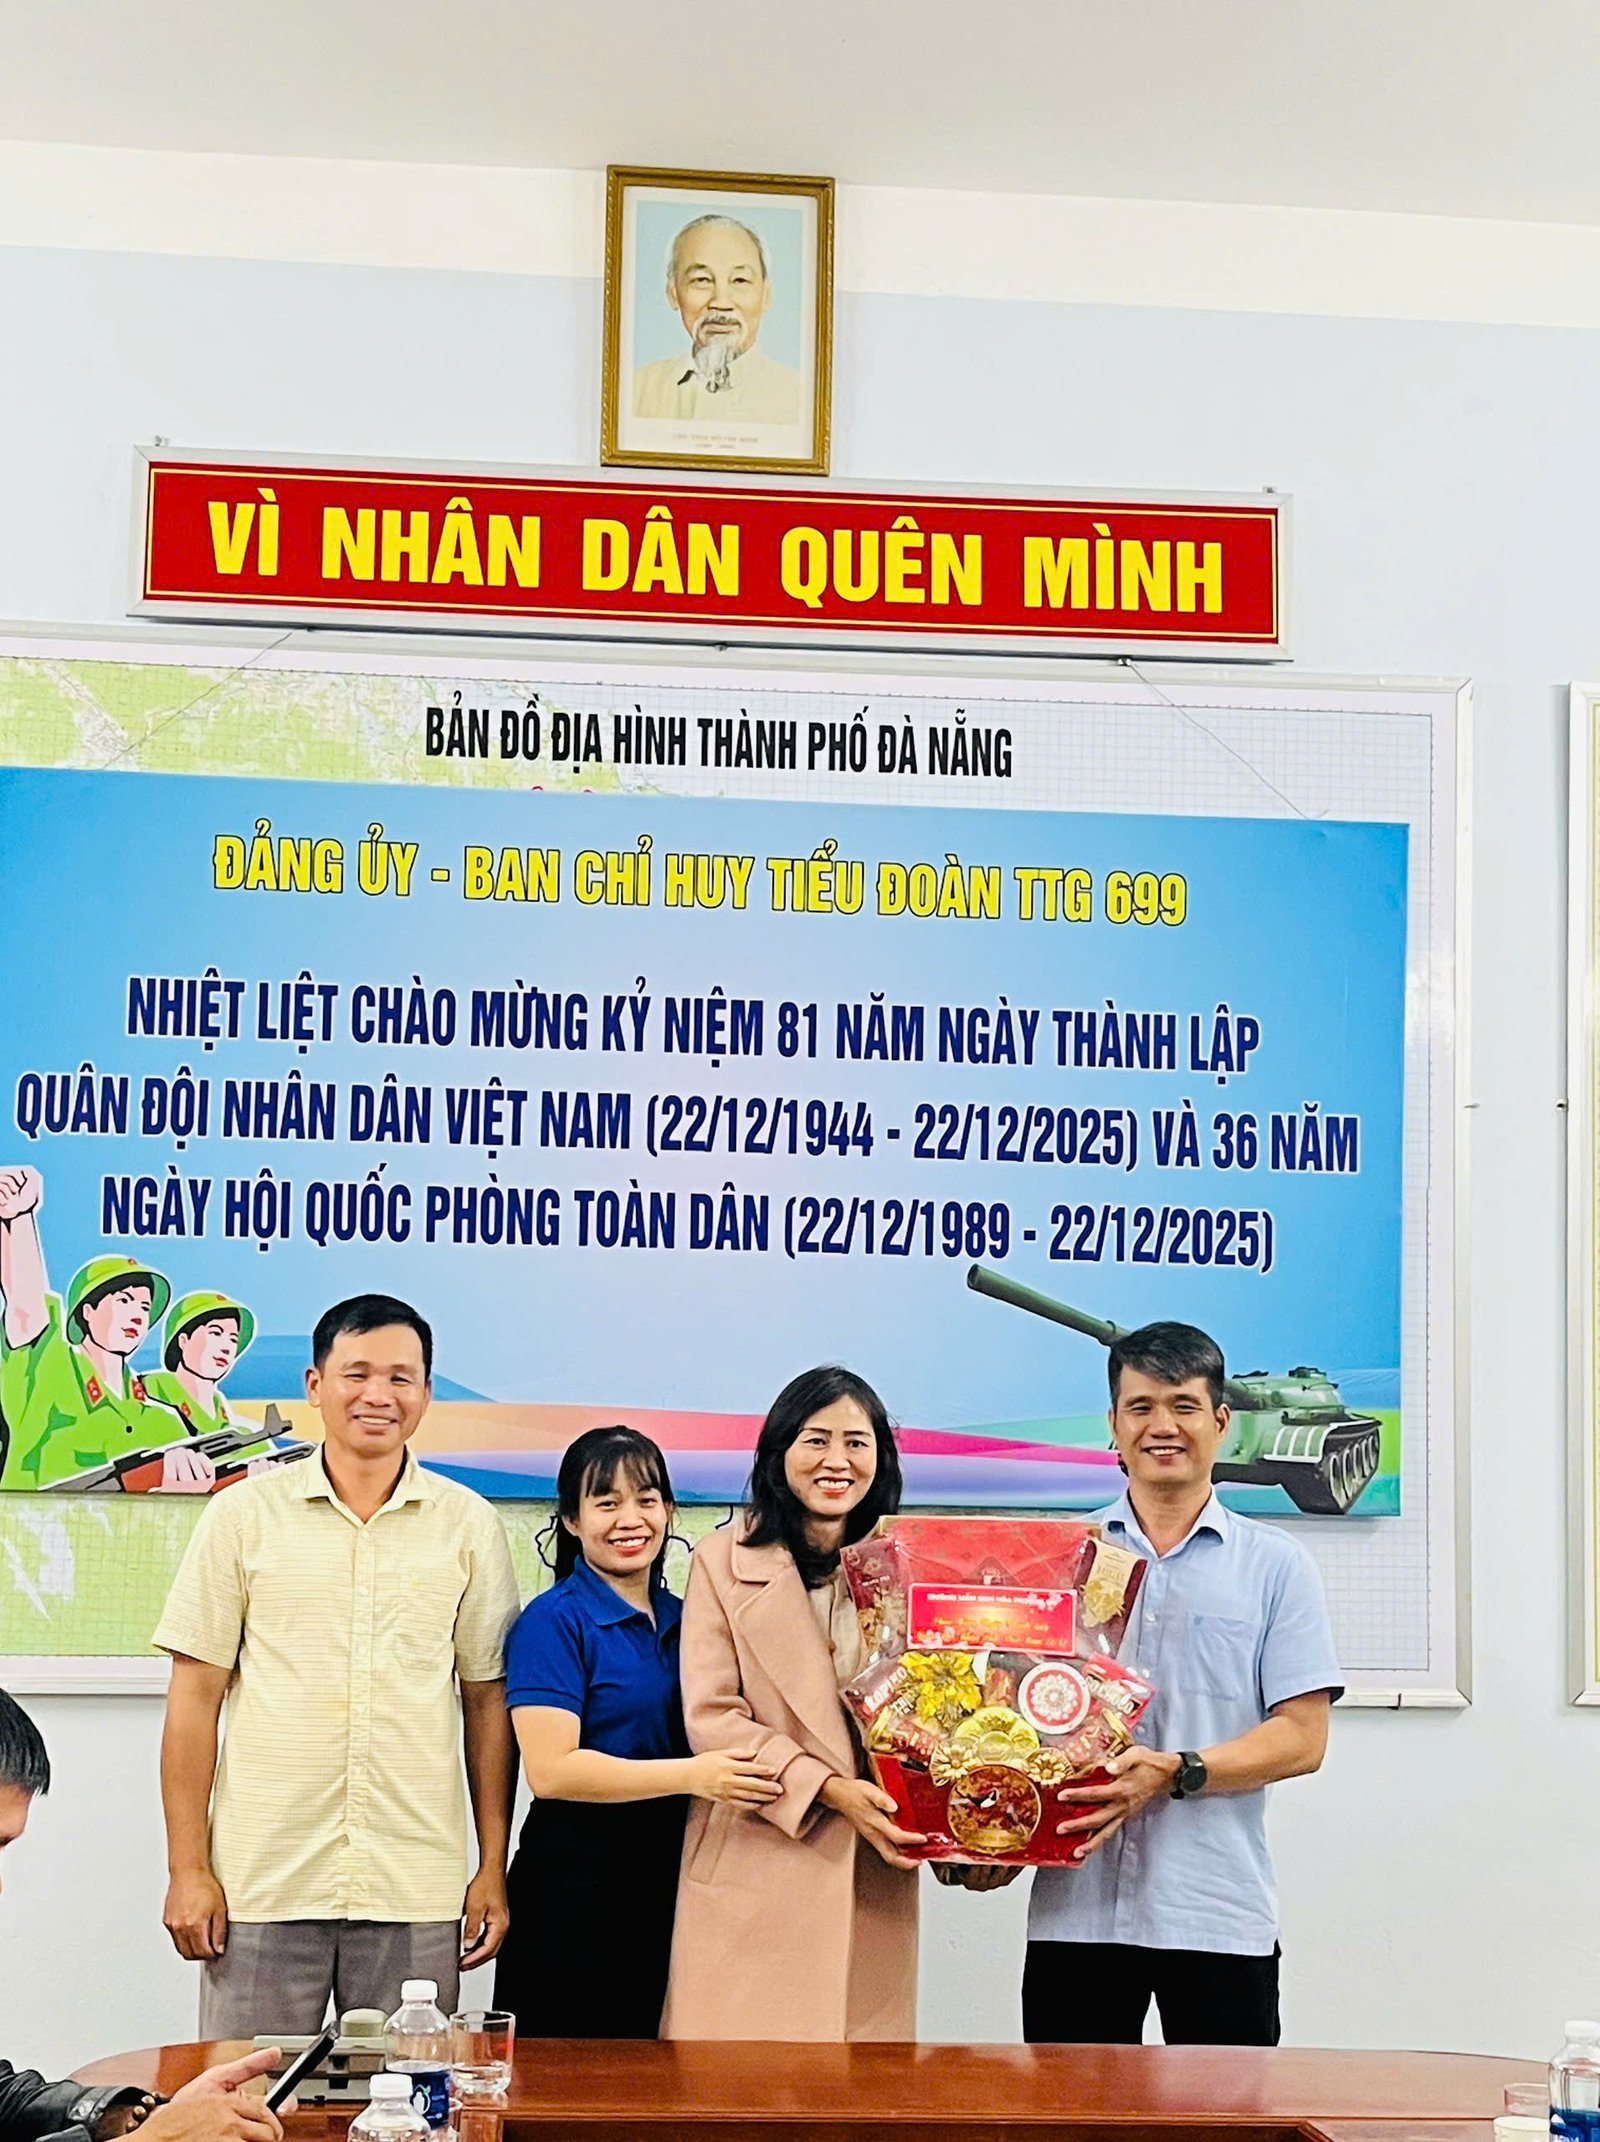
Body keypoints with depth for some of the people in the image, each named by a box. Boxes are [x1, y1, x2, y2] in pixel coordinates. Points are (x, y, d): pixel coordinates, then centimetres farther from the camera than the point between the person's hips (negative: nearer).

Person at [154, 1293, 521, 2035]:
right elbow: (195, 1697, 2)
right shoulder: (245, 1515, 2)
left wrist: (494, 1870, 5)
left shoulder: (468, 1525, 4)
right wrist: (187, 1868, -1)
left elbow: (486, 1702, 7)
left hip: (416, 1890, 1)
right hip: (262, 1885, 0)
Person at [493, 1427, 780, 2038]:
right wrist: (692, 1775, -24)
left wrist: (744, 1774, 1)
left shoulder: (683, 1620, 11)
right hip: (575, 1891, -6)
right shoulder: (554, 1619, -7)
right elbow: (550, 1769, -17)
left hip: (671, 1884, 6)